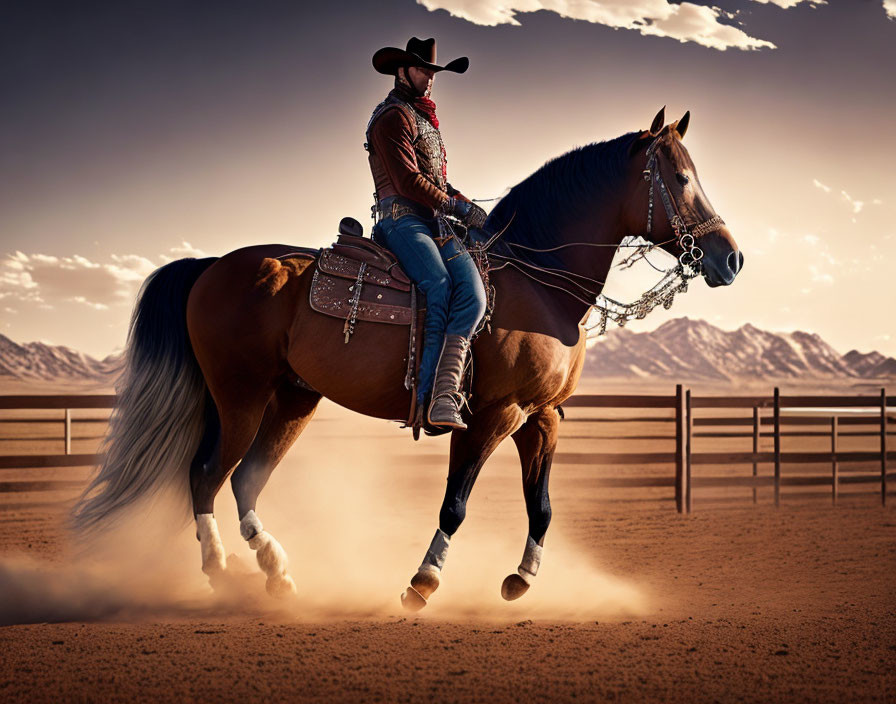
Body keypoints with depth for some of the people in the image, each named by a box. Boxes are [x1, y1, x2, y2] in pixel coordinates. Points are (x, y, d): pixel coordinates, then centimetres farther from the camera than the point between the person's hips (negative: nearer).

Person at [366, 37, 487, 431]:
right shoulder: (392, 118, 2)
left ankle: (444, 394, -32)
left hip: (436, 222, 7)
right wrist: (456, 207, -4)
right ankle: (425, 396, -29)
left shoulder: (426, 122, 31)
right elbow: (408, 182, -9)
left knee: (472, 292, -20)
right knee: (439, 289, -29)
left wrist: (467, 207, 14)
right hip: (401, 218, -7)